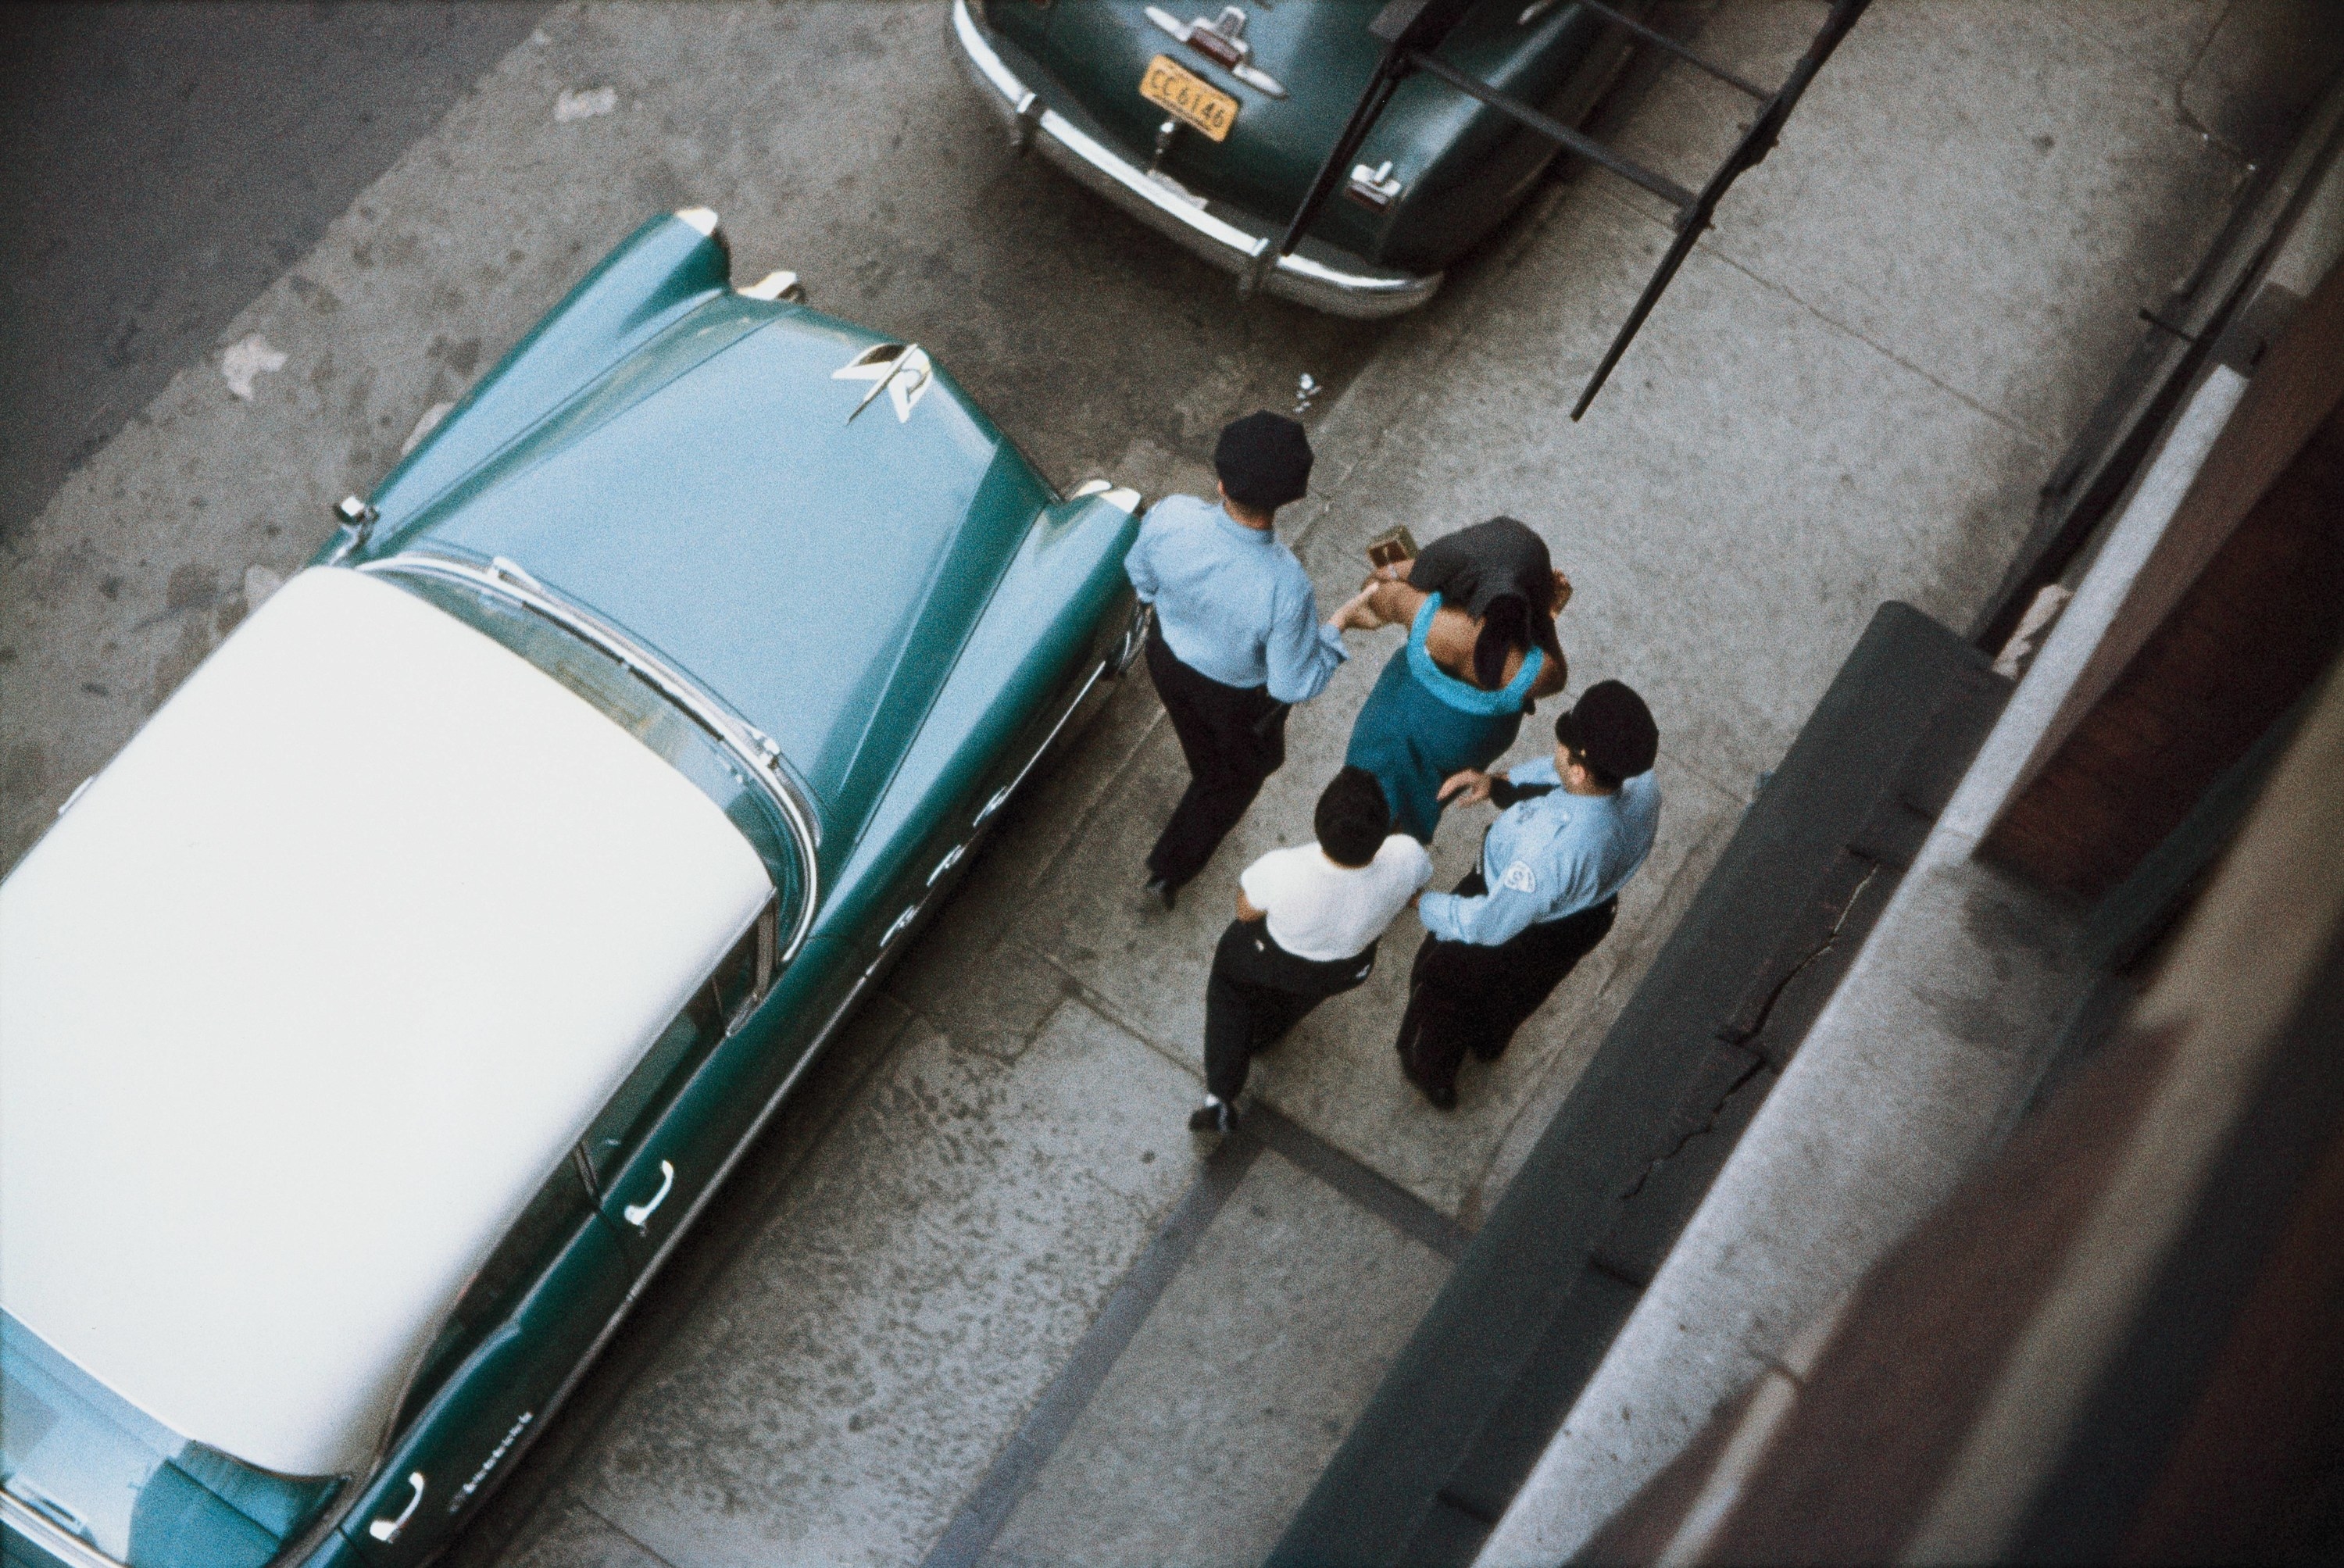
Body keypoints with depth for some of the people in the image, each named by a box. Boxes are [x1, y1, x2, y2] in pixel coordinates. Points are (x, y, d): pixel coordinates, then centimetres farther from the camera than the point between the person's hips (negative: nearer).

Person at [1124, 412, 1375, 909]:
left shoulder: (1169, 516, -33)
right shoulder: (1285, 587, -44)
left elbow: (1141, 581, -10)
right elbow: (1294, 686, -28)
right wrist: (1339, 625, -15)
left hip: (1168, 657, 4)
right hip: (1237, 695, -3)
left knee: (1204, 756, 38)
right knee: (1240, 774, 32)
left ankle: (1208, 787, 72)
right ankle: (1169, 868, 48)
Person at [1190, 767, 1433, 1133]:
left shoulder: (1282, 871, -44)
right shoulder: (1407, 858, -38)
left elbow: (1246, 912, -20)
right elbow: (1412, 898, -13)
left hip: (1272, 962, -2)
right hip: (1347, 972, 2)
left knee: (1230, 975, 32)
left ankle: (1219, 1098, 29)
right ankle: (1260, 1036, 66)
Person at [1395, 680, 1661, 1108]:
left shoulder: (1551, 850, -49)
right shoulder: (1642, 784, -29)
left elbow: (1489, 923, -31)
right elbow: (1556, 775, -5)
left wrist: (1421, 904, -16)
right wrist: (1501, 783, -16)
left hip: (1519, 937, -6)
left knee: (1441, 986, 27)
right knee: (1517, 990, 38)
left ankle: (1432, 1074, 56)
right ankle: (1488, 1041, 69)